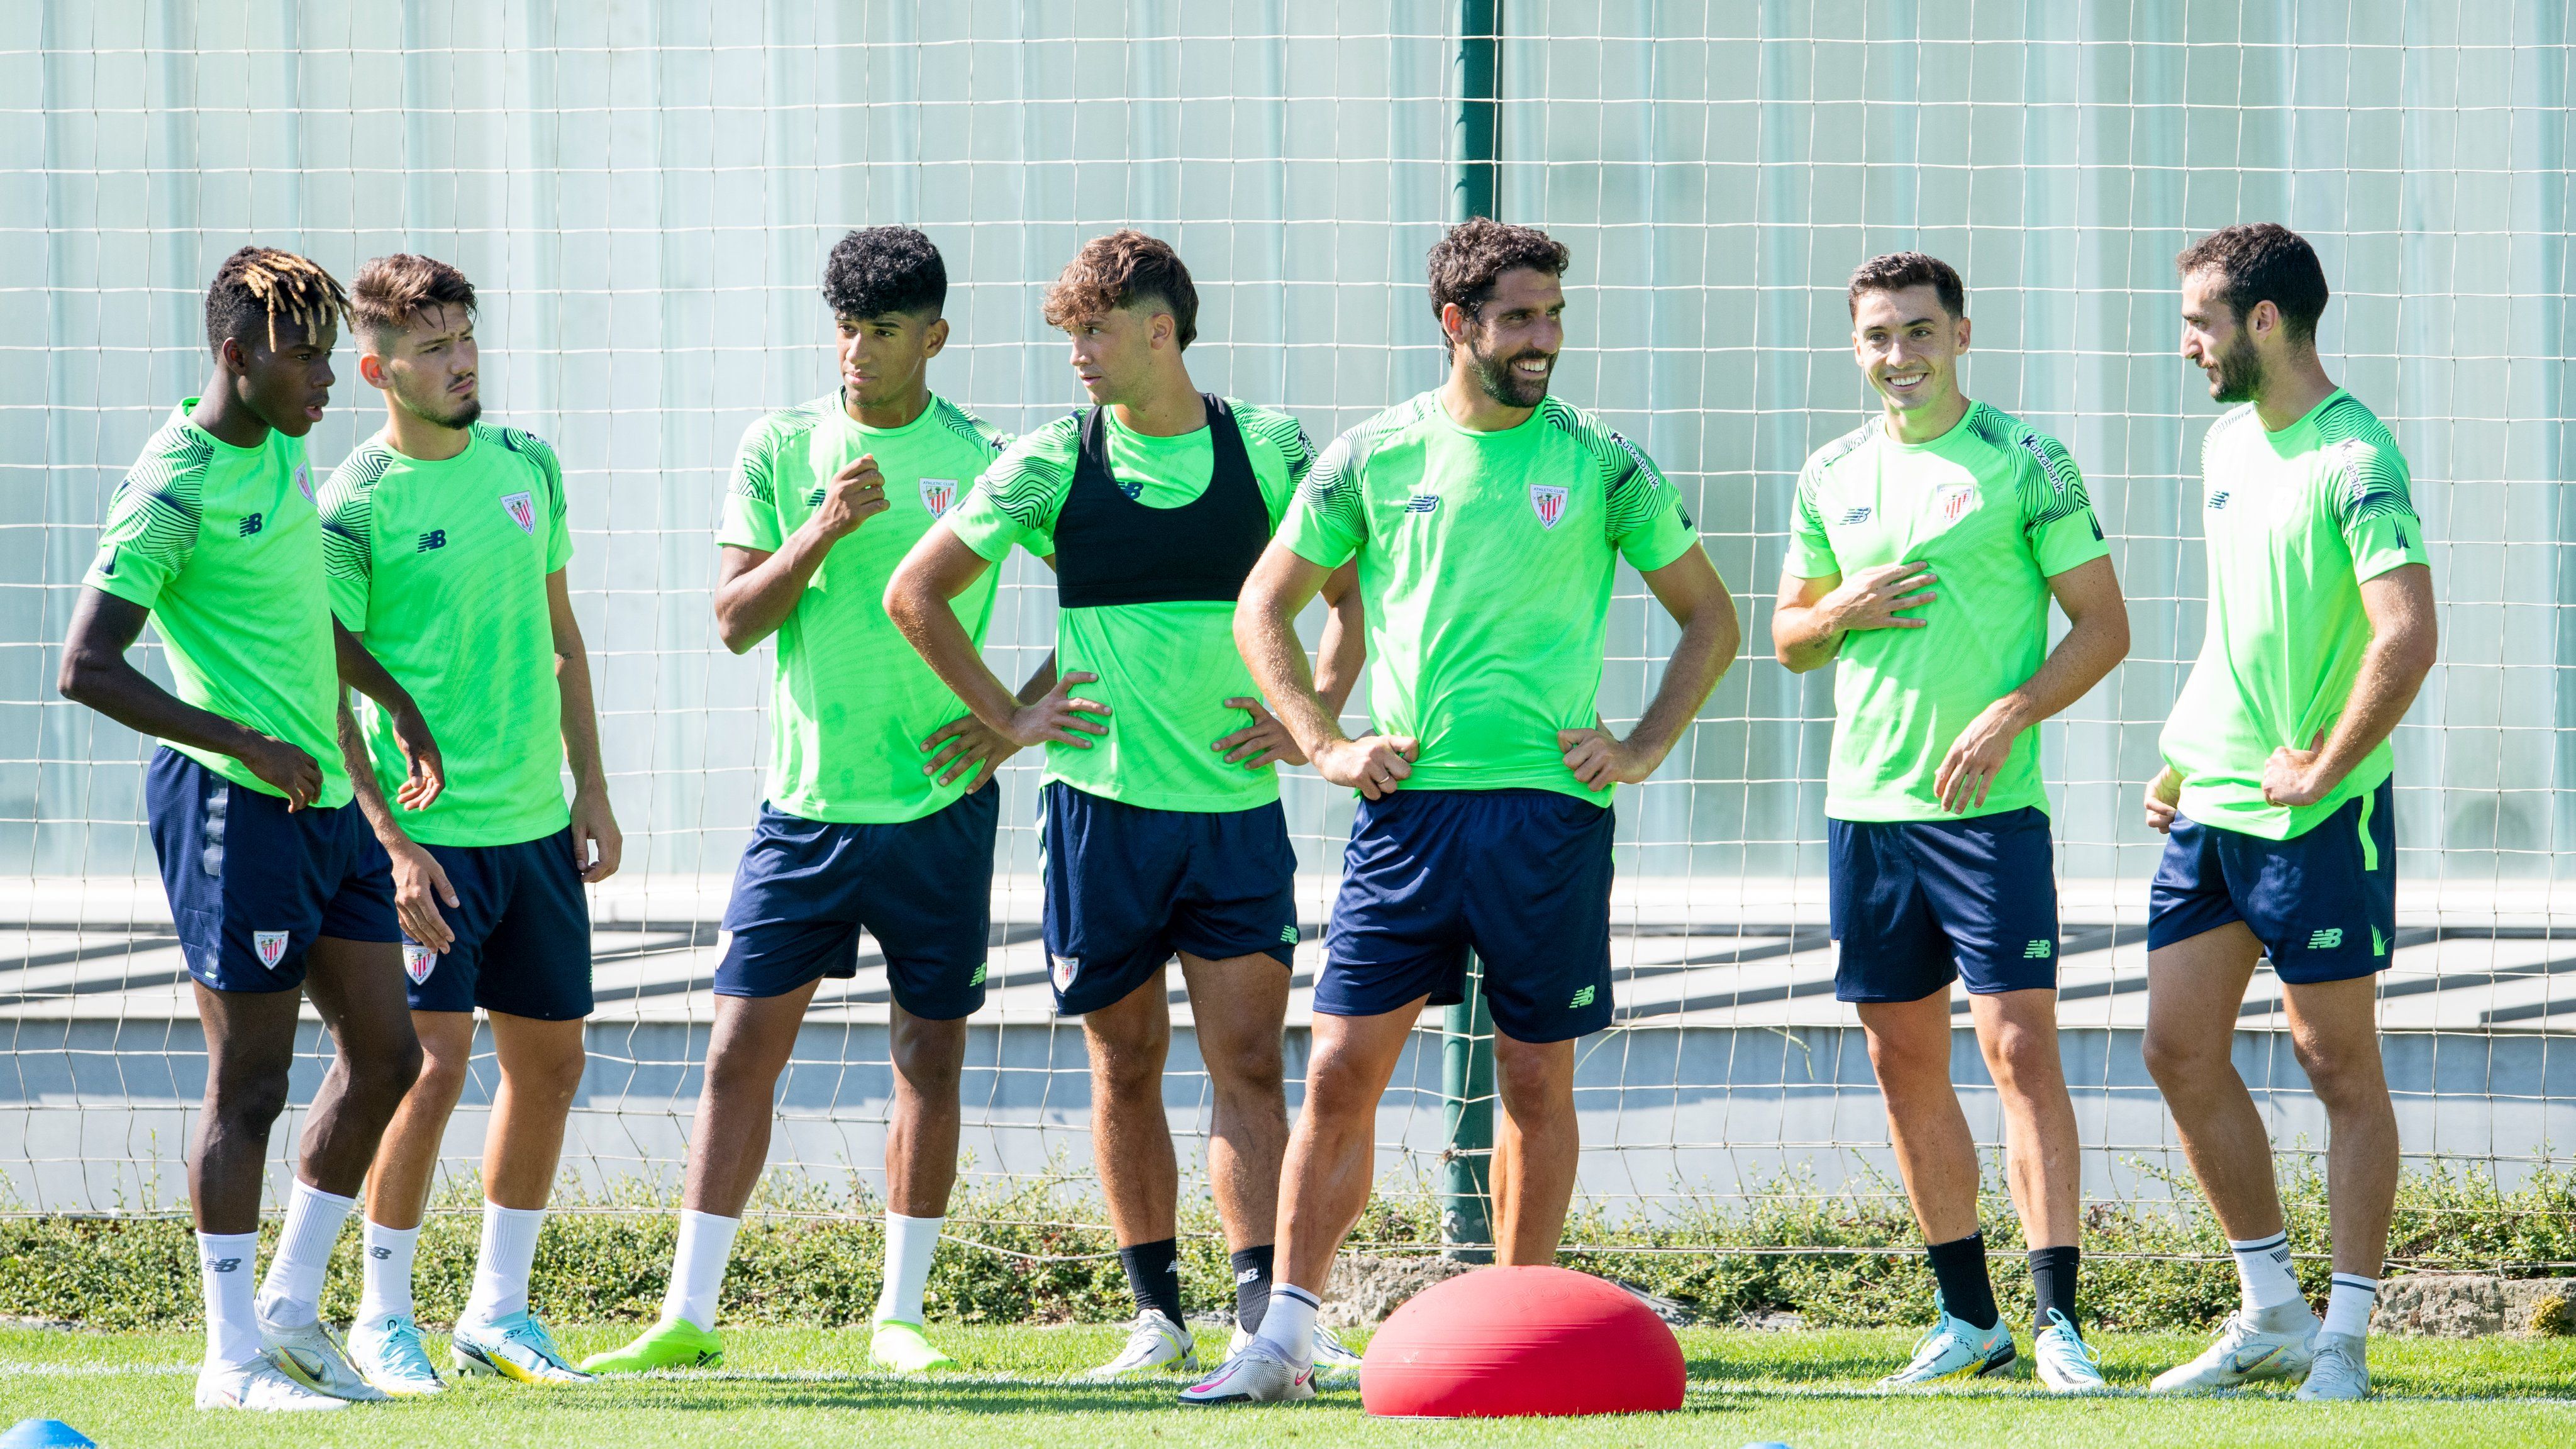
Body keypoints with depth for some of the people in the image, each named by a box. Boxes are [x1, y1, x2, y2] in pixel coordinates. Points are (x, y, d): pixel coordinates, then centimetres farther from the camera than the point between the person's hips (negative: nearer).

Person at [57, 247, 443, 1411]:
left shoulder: (282, 451, 11)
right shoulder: (172, 491, -16)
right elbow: (86, 669, -21)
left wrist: (398, 704, 33)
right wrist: (249, 745, -23)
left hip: (326, 803, 9)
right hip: (234, 808, -9)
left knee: (384, 1055, 9)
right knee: (250, 1084, -4)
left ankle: (291, 1308, 20)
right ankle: (234, 1356, 3)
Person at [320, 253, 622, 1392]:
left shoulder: (526, 465, 9)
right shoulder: (356, 506, -10)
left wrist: (591, 788, 13)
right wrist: (392, 845, -17)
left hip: (538, 825, 7)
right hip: (430, 833, -7)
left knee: (549, 1060, 9)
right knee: (434, 1059, -11)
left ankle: (498, 1310, 20)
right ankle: (381, 1316, 2)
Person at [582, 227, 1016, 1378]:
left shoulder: (989, 463, -2)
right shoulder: (779, 451, 2)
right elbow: (736, 617, -3)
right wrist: (825, 528, -17)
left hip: (938, 806, -1)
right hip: (805, 807, 1)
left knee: (929, 1060, 4)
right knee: (741, 1050, -2)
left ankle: (900, 1316, 13)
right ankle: (688, 1315, 2)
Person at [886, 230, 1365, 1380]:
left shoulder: (1269, 452, 2)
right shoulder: (1054, 462, 1)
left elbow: (1357, 590, 14)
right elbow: (915, 592, 8)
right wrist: (1006, 715, 3)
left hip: (1238, 810, 0)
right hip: (1104, 808, 0)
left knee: (1247, 1062, -8)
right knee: (1126, 1068, 6)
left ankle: (1262, 1312, -12)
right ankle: (1156, 1313, 14)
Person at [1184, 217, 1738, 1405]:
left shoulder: (1601, 468, 3)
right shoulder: (1375, 455, 5)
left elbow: (1709, 618, 13)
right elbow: (1264, 607, 14)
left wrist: (1642, 750, 2)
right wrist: (1324, 746, 4)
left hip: (1547, 805, 0)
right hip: (1406, 798, 0)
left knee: (1537, 1082, 5)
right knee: (1342, 1071, -5)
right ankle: (1283, 1337, -4)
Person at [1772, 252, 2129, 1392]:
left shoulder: (2025, 464, -3)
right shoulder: (1831, 477, 12)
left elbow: (2103, 626, -3)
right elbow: (1787, 641, 20)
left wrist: (2008, 716, -16)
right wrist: (1842, 612, -3)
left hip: (1988, 805, -6)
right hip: (1864, 805, 6)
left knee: (2020, 1047, -11)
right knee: (1904, 1065, 8)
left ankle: (2059, 1321, -13)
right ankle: (1968, 1318, 17)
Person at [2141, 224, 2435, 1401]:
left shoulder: (2353, 459, -16)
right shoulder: (2227, 443, 12)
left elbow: (2407, 640, -25)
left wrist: (2319, 771, -18)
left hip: (2317, 816, -9)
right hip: (2210, 807, 9)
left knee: (2339, 1064, -1)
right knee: (2179, 1052, 6)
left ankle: (2343, 1344, 3)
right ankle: (2272, 1317, 16)